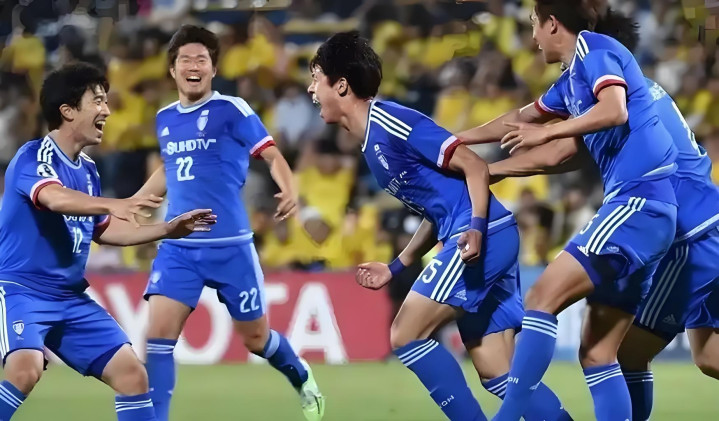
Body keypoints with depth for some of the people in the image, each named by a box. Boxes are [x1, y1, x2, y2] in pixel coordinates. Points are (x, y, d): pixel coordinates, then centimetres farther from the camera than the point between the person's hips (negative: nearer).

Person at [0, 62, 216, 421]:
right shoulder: (34, 156, -14)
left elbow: (102, 230, 24)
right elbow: (55, 198, -35)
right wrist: (113, 205, -51)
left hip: (71, 298, 8)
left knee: (132, 375, 2)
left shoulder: (87, 169, 11)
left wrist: (167, 230, 17)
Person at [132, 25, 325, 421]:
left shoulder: (231, 109, -7)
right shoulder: (165, 119, 10)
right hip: (178, 246, 4)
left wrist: (289, 191, -29)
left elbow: (271, 155, -9)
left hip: (230, 245, -4)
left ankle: (303, 381, 41)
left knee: (255, 336, 11)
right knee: (158, 332, -13)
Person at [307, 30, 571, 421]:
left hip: (483, 237, -10)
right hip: (491, 242, 10)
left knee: (406, 336, -8)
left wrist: (477, 228, -27)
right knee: (499, 374, 7)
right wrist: (395, 267, 26)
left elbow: (475, 167, -13)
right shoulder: (371, 142, 19)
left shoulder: (389, 120, -11)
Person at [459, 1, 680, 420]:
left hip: (638, 200, -9)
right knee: (597, 355, 5)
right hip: (636, 206, 9)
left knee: (542, 298, -17)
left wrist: (547, 132, -13)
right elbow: (521, 119, 40)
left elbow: (615, 110, -21)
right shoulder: (573, 79, 24)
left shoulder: (594, 49, -3)